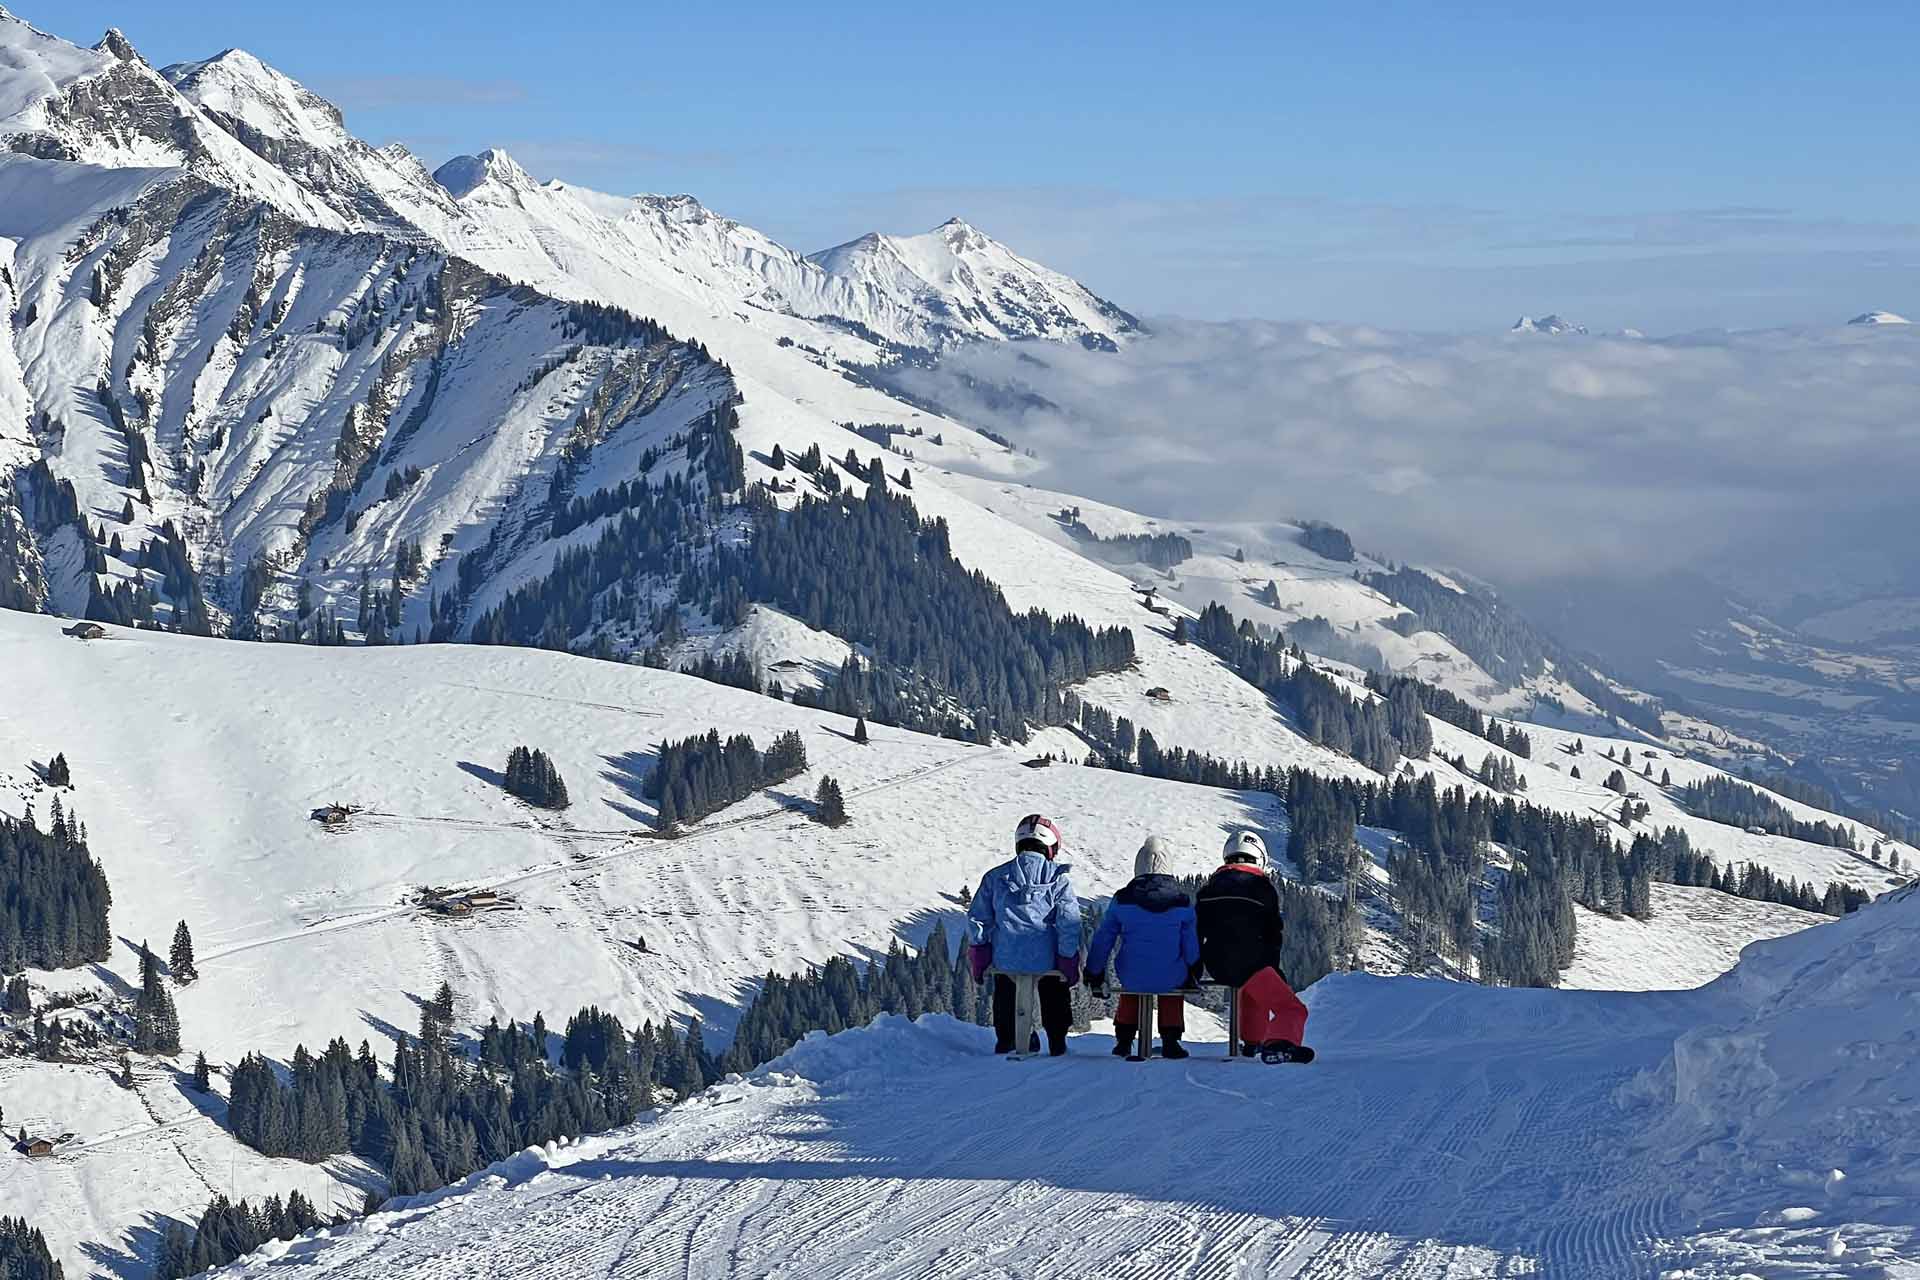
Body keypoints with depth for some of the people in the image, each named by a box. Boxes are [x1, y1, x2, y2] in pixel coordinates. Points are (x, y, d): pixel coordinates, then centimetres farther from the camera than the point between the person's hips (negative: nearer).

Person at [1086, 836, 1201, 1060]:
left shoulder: (1122, 901, -5)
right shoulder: (1183, 904, -6)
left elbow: (1102, 940, 3)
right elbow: (1192, 947, 2)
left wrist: (1094, 975, 16)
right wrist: (1194, 975, 21)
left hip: (1131, 979, 1)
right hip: (1170, 980, -1)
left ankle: (1124, 1040, 33)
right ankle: (1170, 1041, 31)